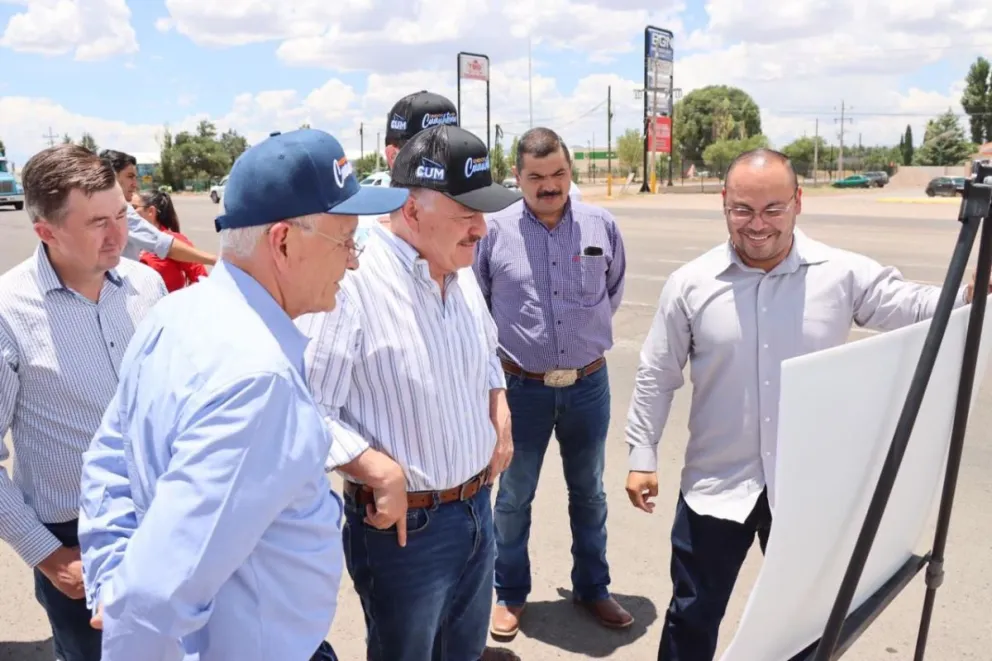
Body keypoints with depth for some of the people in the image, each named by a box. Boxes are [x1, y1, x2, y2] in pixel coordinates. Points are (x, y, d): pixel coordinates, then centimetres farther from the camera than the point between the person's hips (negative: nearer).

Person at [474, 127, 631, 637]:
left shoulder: (601, 226, -3)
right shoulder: (494, 231, -10)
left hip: (589, 384, 2)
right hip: (523, 387, -2)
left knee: (589, 494, 17)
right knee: (513, 497, 12)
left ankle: (592, 588, 37)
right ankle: (510, 594, 32)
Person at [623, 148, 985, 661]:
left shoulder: (844, 274, -7)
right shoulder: (690, 284, -7)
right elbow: (655, 378, -1)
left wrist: (973, 293, -31)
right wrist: (642, 455, 0)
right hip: (716, 486, 0)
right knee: (693, 615, 14)